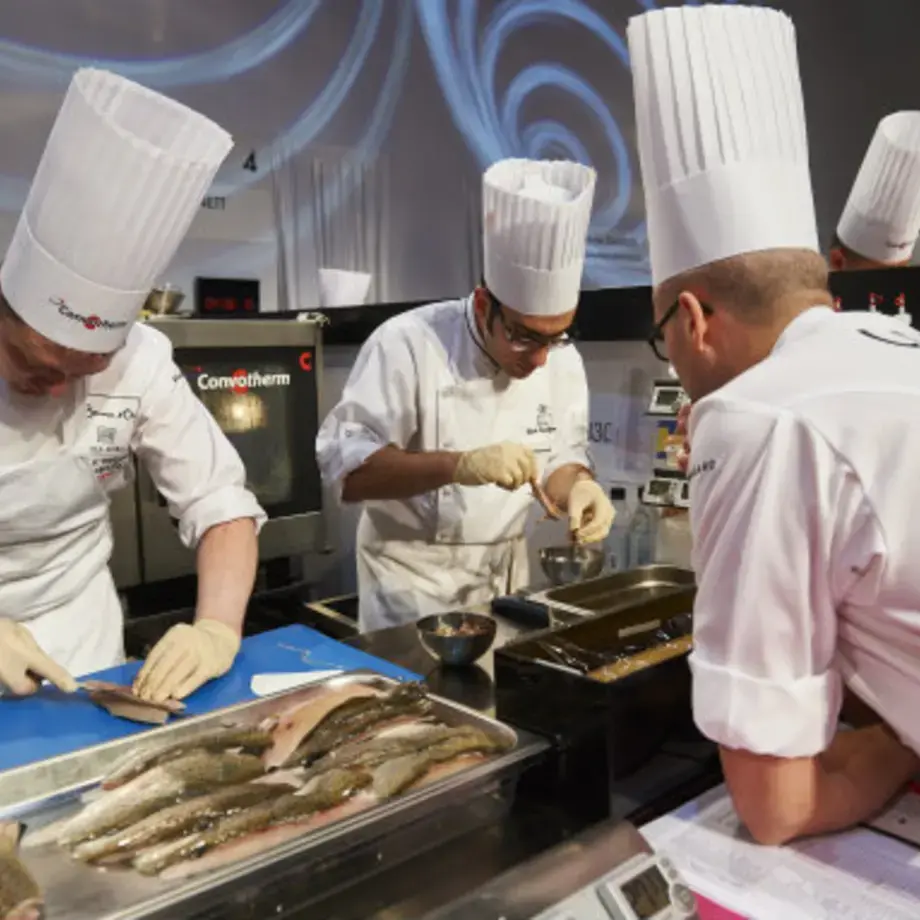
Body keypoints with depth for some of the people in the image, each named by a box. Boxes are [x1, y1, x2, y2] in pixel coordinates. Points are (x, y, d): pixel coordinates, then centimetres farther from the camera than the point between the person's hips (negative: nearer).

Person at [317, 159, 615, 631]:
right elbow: (346, 468, -25)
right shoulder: (407, 343, -21)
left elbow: (560, 457, 4)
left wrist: (578, 487, -19)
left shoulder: (563, 361, -6)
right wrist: (459, 465, -38)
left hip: (505, 579, 5)